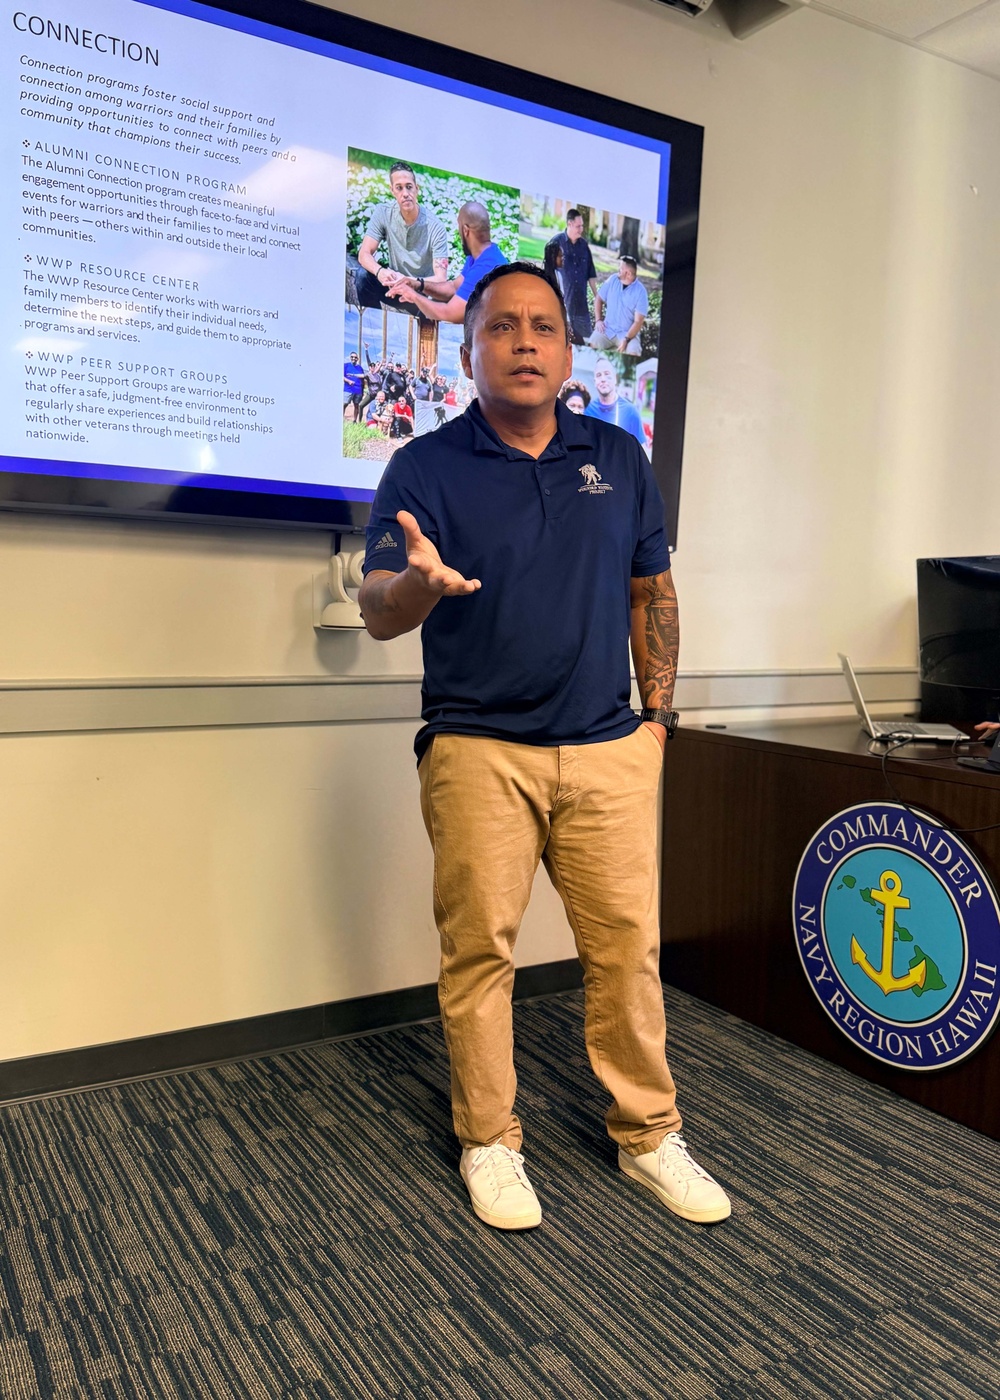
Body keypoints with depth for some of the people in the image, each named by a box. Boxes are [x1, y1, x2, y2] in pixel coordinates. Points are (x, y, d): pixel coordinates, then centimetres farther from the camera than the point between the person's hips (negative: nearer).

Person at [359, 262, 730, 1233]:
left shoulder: (619, 459, 9)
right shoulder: (425, 468, -2)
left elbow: (651, 590, 16)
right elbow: (377, 612, -11)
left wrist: (658, 715, 10)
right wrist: (420, 582, -34)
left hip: (610, 752, 3)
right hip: (478, 753, -2)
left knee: (628, 946, 7)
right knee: (478, 950, 4)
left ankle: (648, 1134, 26)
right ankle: (488, 1143, 23)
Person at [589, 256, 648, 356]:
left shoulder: (641, 292, -10)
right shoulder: (613, 280, 1)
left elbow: (638, 321, -12)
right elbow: (599, 299, 13)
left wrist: (626, 339, -22)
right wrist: (598, 320, 0)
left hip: (628, 333, -2)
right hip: (607, 330, 3)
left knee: (633, 351, -30)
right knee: (593, 343, -26)